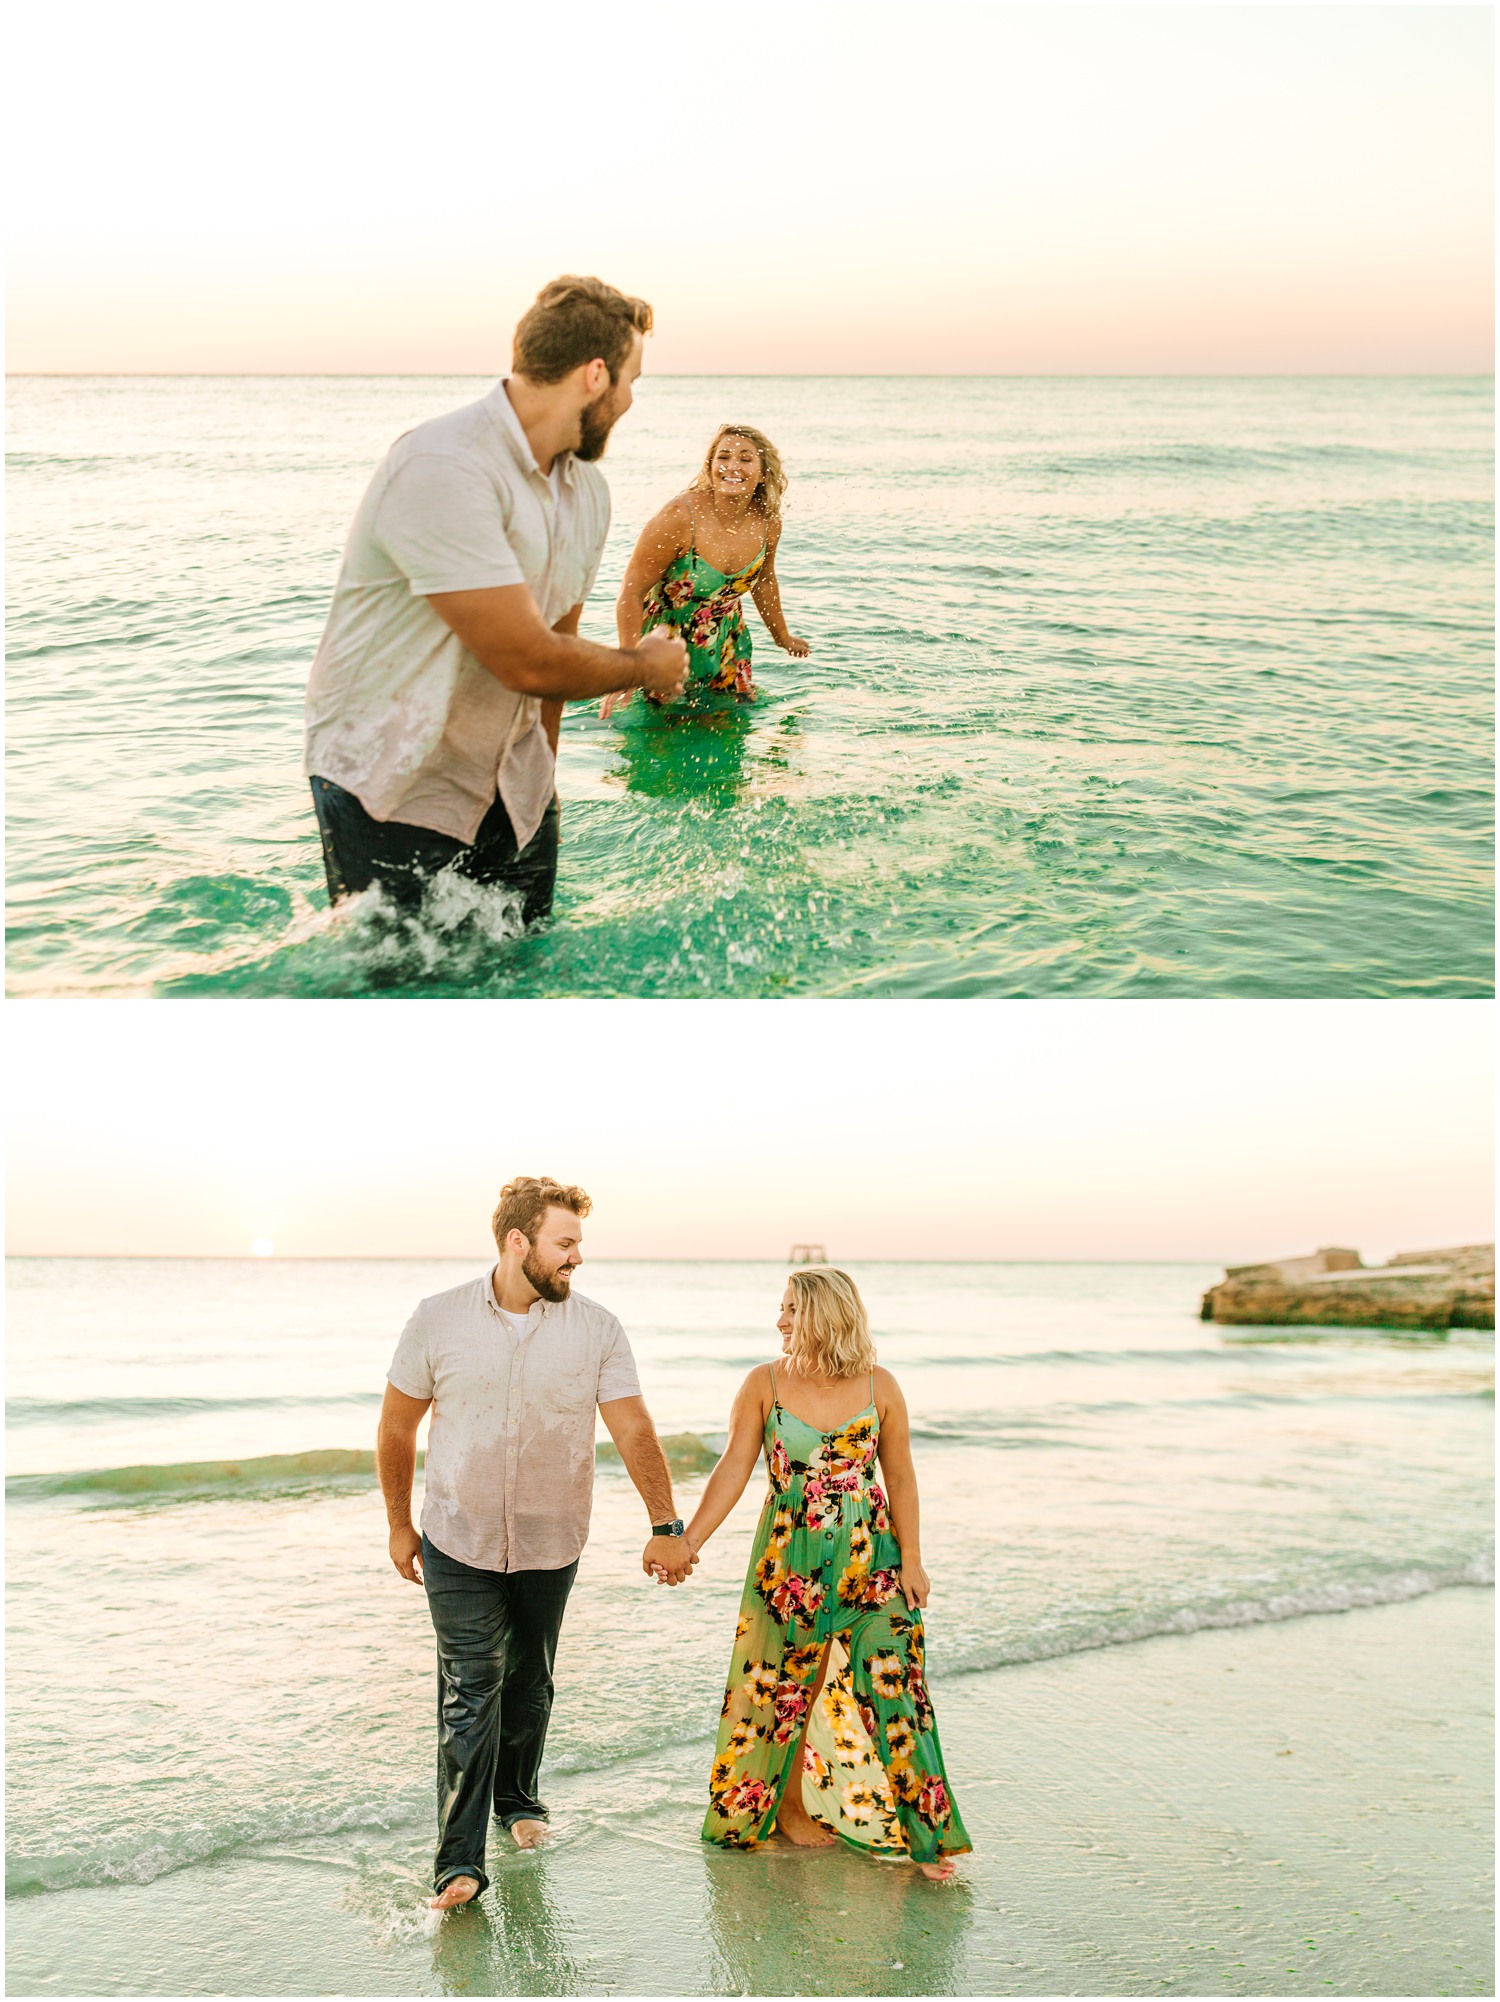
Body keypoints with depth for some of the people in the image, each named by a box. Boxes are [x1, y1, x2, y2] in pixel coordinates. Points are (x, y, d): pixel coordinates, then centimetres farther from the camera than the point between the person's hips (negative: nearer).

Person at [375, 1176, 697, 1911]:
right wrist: (399, 1525, 6)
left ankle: (519, 1798, 39)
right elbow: (397, 1426, 2)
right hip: (458, 1544, -2)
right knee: (470, 1690, -8)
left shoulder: (596, 1329, -7)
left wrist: (666, 1527, -14)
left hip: (549, 1545, 2)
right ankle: (458, 1859, -3)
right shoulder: (440, 1320, -8)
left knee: (528, 1682, 16)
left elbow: (634, 1430, -8)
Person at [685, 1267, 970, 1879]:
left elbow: (900, 1478, 3)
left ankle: (917, 1828, 5)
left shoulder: (878, 1386, -3)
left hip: (870, 1554, 0)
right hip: (791, 1558, 0)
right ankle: (788, 1804, 30)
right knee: (789, 1683, 8)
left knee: (889, 1677, -5)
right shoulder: (764, 1384, -3)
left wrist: (911, 1559, 2)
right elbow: (732, 1471, -3)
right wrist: (687, 1543, -10)